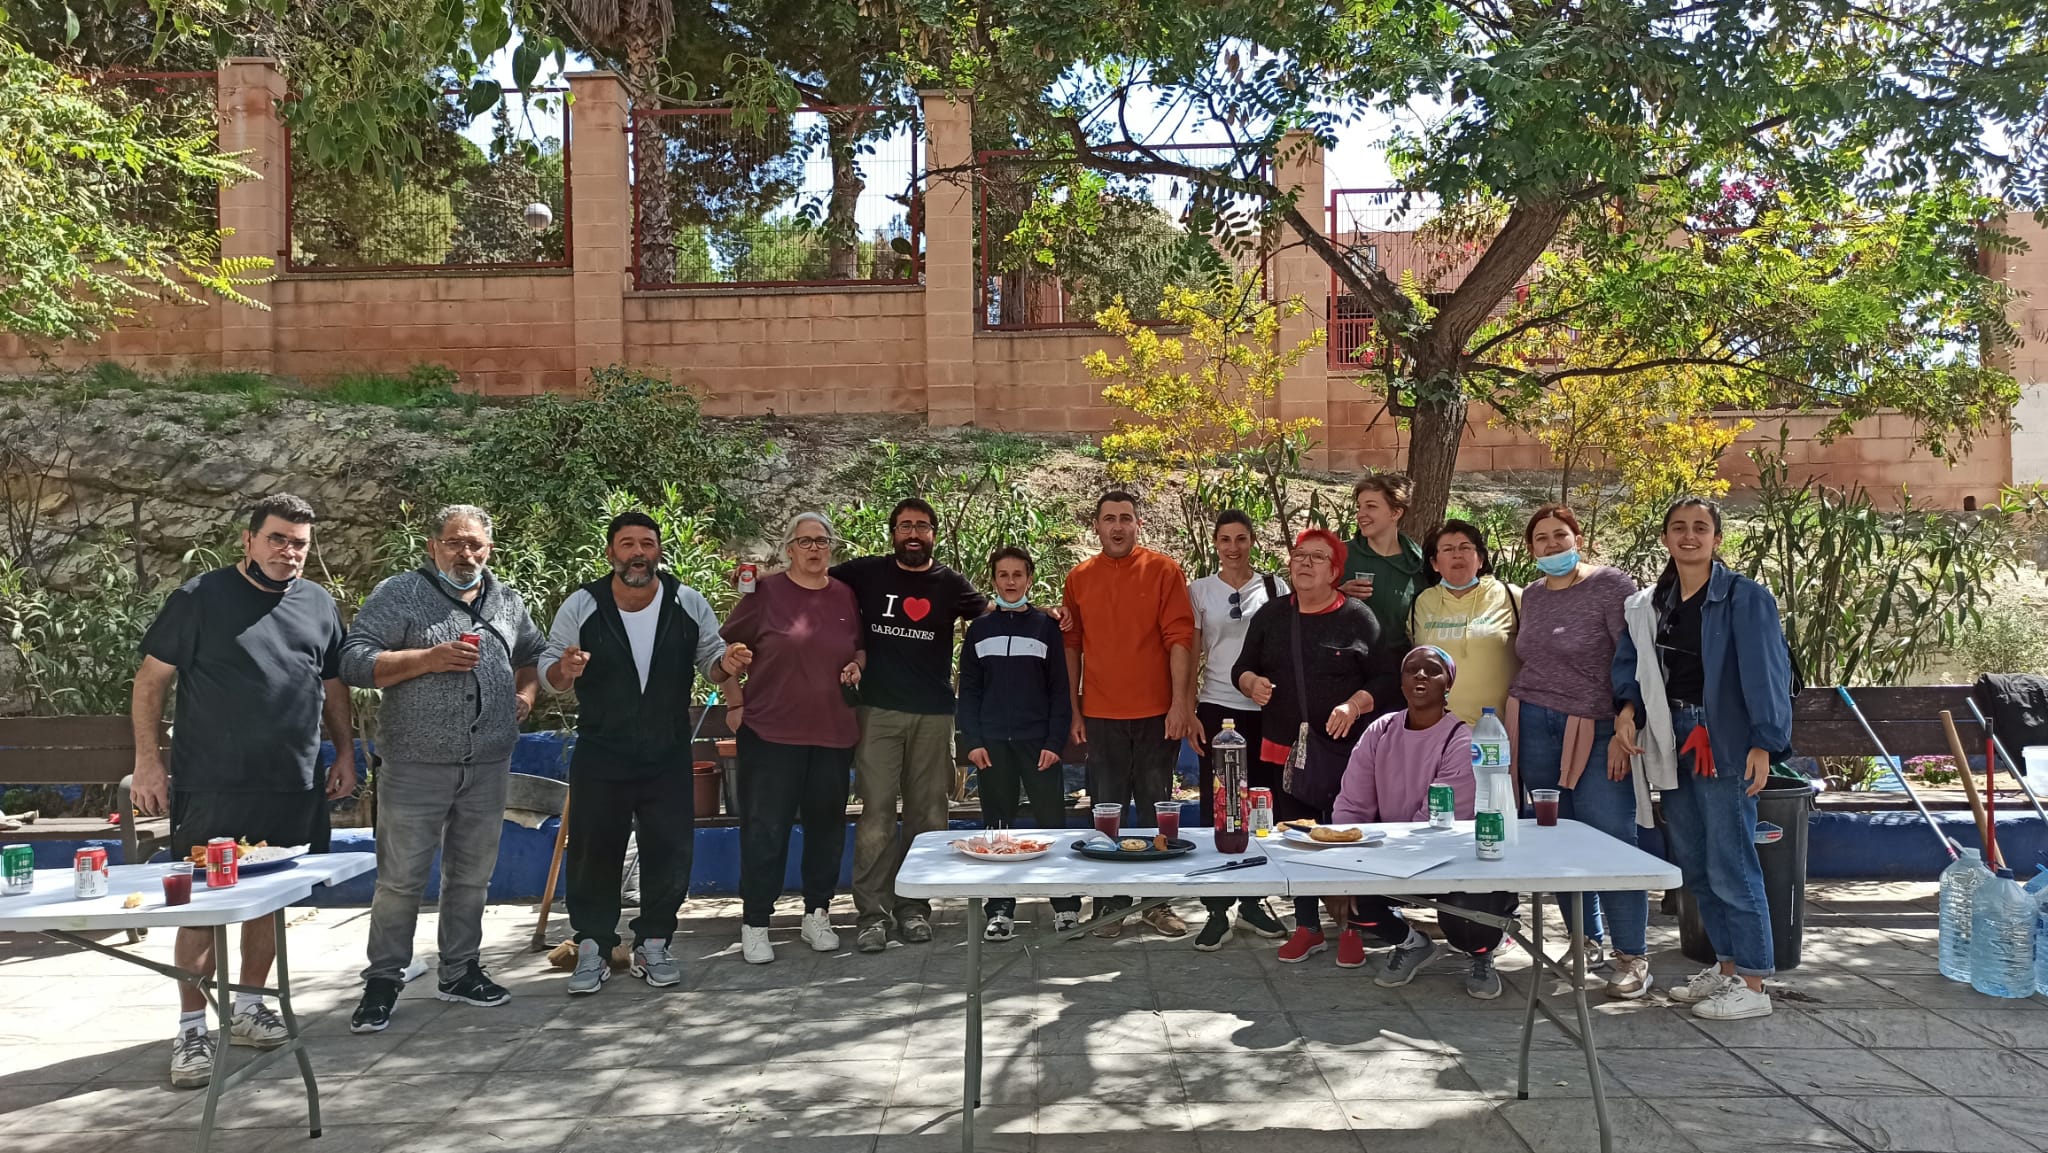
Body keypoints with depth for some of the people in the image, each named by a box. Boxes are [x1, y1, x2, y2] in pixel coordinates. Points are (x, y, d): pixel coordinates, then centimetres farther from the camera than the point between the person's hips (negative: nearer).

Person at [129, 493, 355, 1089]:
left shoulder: (319, 605, 9)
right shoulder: (200, 598, -4)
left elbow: (334, 686, 17)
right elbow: (151, 678, -2)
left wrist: (345, 754, 12)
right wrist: (147, 759, -7)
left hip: (292, 788, 4)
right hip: (211, 789, -4)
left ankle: (249, 1006, 27)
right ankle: (192, 1029, 11)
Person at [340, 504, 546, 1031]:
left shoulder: (507, 601, 12)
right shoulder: (397, 595, -4)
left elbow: (535, 653, 28)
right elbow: (355, 662, -11)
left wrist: (526, 693, 9)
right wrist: (429, 658, -20)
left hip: (487, 767, 5)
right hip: (416, 766, -4)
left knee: (472, 876, 13)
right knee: (400, 879, 0)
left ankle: (460, 970, 26)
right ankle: (383, 982, 14)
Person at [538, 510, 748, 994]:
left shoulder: (690, 604, -3)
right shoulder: (581, 606, -6)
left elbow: (709, 660, 6)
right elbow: (548, 669, 0)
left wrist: (726, 665, -17)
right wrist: (564, 670, -24)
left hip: (669, 755, 1)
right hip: (599, 756, -1)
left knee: (669, 851, 5)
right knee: (594, 851, 4)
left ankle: (653, 944, 21)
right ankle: (593, 949, 17)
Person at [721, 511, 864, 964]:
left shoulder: (846, 596, 8)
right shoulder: (766, 592, -2)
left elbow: (862, 646, 21)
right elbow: (729, 646, 2)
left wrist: (858, 664, 1)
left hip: (834, 732, 4)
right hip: (772, 731, -4)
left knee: (826, 825, 11)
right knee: (765, 829, -1)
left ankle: (817, 915, 25)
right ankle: (755, 924, 9)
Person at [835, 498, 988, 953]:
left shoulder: (948, 583, 9)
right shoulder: (867, 573, 7)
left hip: (934, 714, 2)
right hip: (878, 711, -1)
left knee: (927, 813, 5)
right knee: (877, 813, -5)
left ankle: (913, 905, 17)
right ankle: (872, 912, 1)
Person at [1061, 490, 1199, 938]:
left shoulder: (1164, 570, -1)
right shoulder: (1079, 578, 7)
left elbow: (1180, 638, -5)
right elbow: (1072, 646, 10)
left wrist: (1180, 704, -11)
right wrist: (1074, 710, 6)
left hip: (1156, 712, -1)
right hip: (1101, 715, 2)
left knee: (1156, 810, 7)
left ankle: (1158, 903, 19)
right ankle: (1110, 905, 16)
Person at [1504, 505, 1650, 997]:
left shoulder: (1611, 585, -4)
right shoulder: (1532, 596, 14)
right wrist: (1514, 726, 15)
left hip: (1596, 730, -5)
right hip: (1534, 727, 5)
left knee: (1611, 841, -8)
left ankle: (1631, 956, 2)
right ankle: (1586, 940, 20)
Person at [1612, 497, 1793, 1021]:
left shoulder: (1745, 598, -7)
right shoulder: (1647, 605, 11)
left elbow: (1767, 673, -12)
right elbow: (1630, 663, 13)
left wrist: (1763, 744, -18)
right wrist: (1628, 709, -6)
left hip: (1724, 746, -7)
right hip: (1674, 746, 7)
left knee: (1730, 868, -5)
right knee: (1693, 866, 13)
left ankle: (1752, 983, 6)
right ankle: (1726, 965, 27)